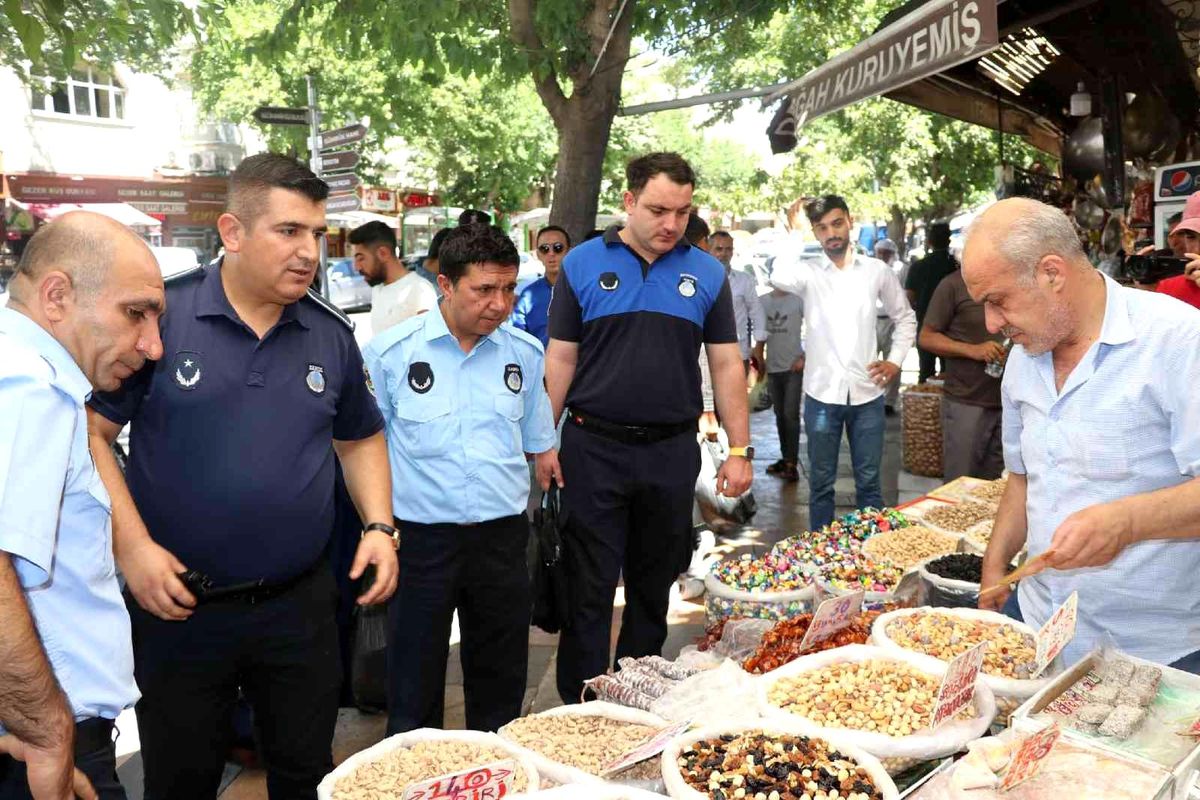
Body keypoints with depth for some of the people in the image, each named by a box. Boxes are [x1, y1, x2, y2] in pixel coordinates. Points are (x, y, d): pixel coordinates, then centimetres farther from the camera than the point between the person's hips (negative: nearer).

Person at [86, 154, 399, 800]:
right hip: (178, 607, -2)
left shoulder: (332, 334, 2)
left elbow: (360, 439, 12)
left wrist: (379, 526, -2)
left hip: (301, 605, 3)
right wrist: (131, 546, -16)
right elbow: (92, 433, -7)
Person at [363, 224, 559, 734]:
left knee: (501, 680, 16)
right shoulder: (391, 353, -6)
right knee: (414, 682, 10)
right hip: (420, 537, -2)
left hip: (502, 535, 3)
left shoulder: (525, 353, 2)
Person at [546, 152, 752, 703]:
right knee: (589, 590, 4)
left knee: (654, 587, 16)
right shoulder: (583, 264, 0)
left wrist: (739, 449, 2)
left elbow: (726, 364, 7)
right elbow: (561, 359, 1)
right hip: (593, 450, -2)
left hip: (672, 452, 2)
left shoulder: (706, 273, 5)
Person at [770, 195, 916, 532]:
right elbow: (780, 278, -26)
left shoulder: (878, 270, 4)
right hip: (822, 393, -1)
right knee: (821, 483, 9)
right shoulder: (808, 272, -2)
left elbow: (905, 318, 17)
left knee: (869, 482, 10)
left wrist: (895, 360, 4)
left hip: (866, 393, 1)